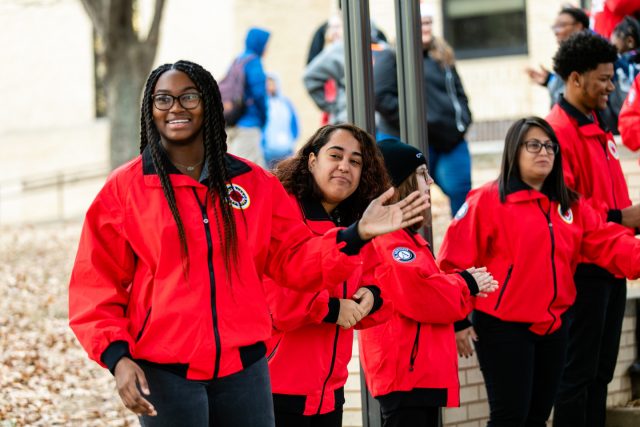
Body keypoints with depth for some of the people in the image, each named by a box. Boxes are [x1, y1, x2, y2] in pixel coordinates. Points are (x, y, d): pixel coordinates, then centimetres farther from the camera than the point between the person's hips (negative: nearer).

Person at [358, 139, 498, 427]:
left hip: (424, 370, 11)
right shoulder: (386, 240, -16)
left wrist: (467, 285, 3)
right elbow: (417, 291, -27)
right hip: (405, 372, -11)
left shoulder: (405, 236, 20)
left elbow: (431, 287, 23)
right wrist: (465, 285, -9)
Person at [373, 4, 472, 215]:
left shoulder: (443, 56, 16)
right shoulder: (391, 57, -3)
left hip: (451, 139, 6)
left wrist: (462, 120, 6)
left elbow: (459, 93, 23)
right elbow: (381, 98, -12)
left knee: (462, 194, 1)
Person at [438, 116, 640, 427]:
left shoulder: (570, 205, 10)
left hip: (553, 325, 6)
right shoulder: (486, 200, -10)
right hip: (503, 326, -6)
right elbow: (455, 260, -13)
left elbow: (608, 242, 1)